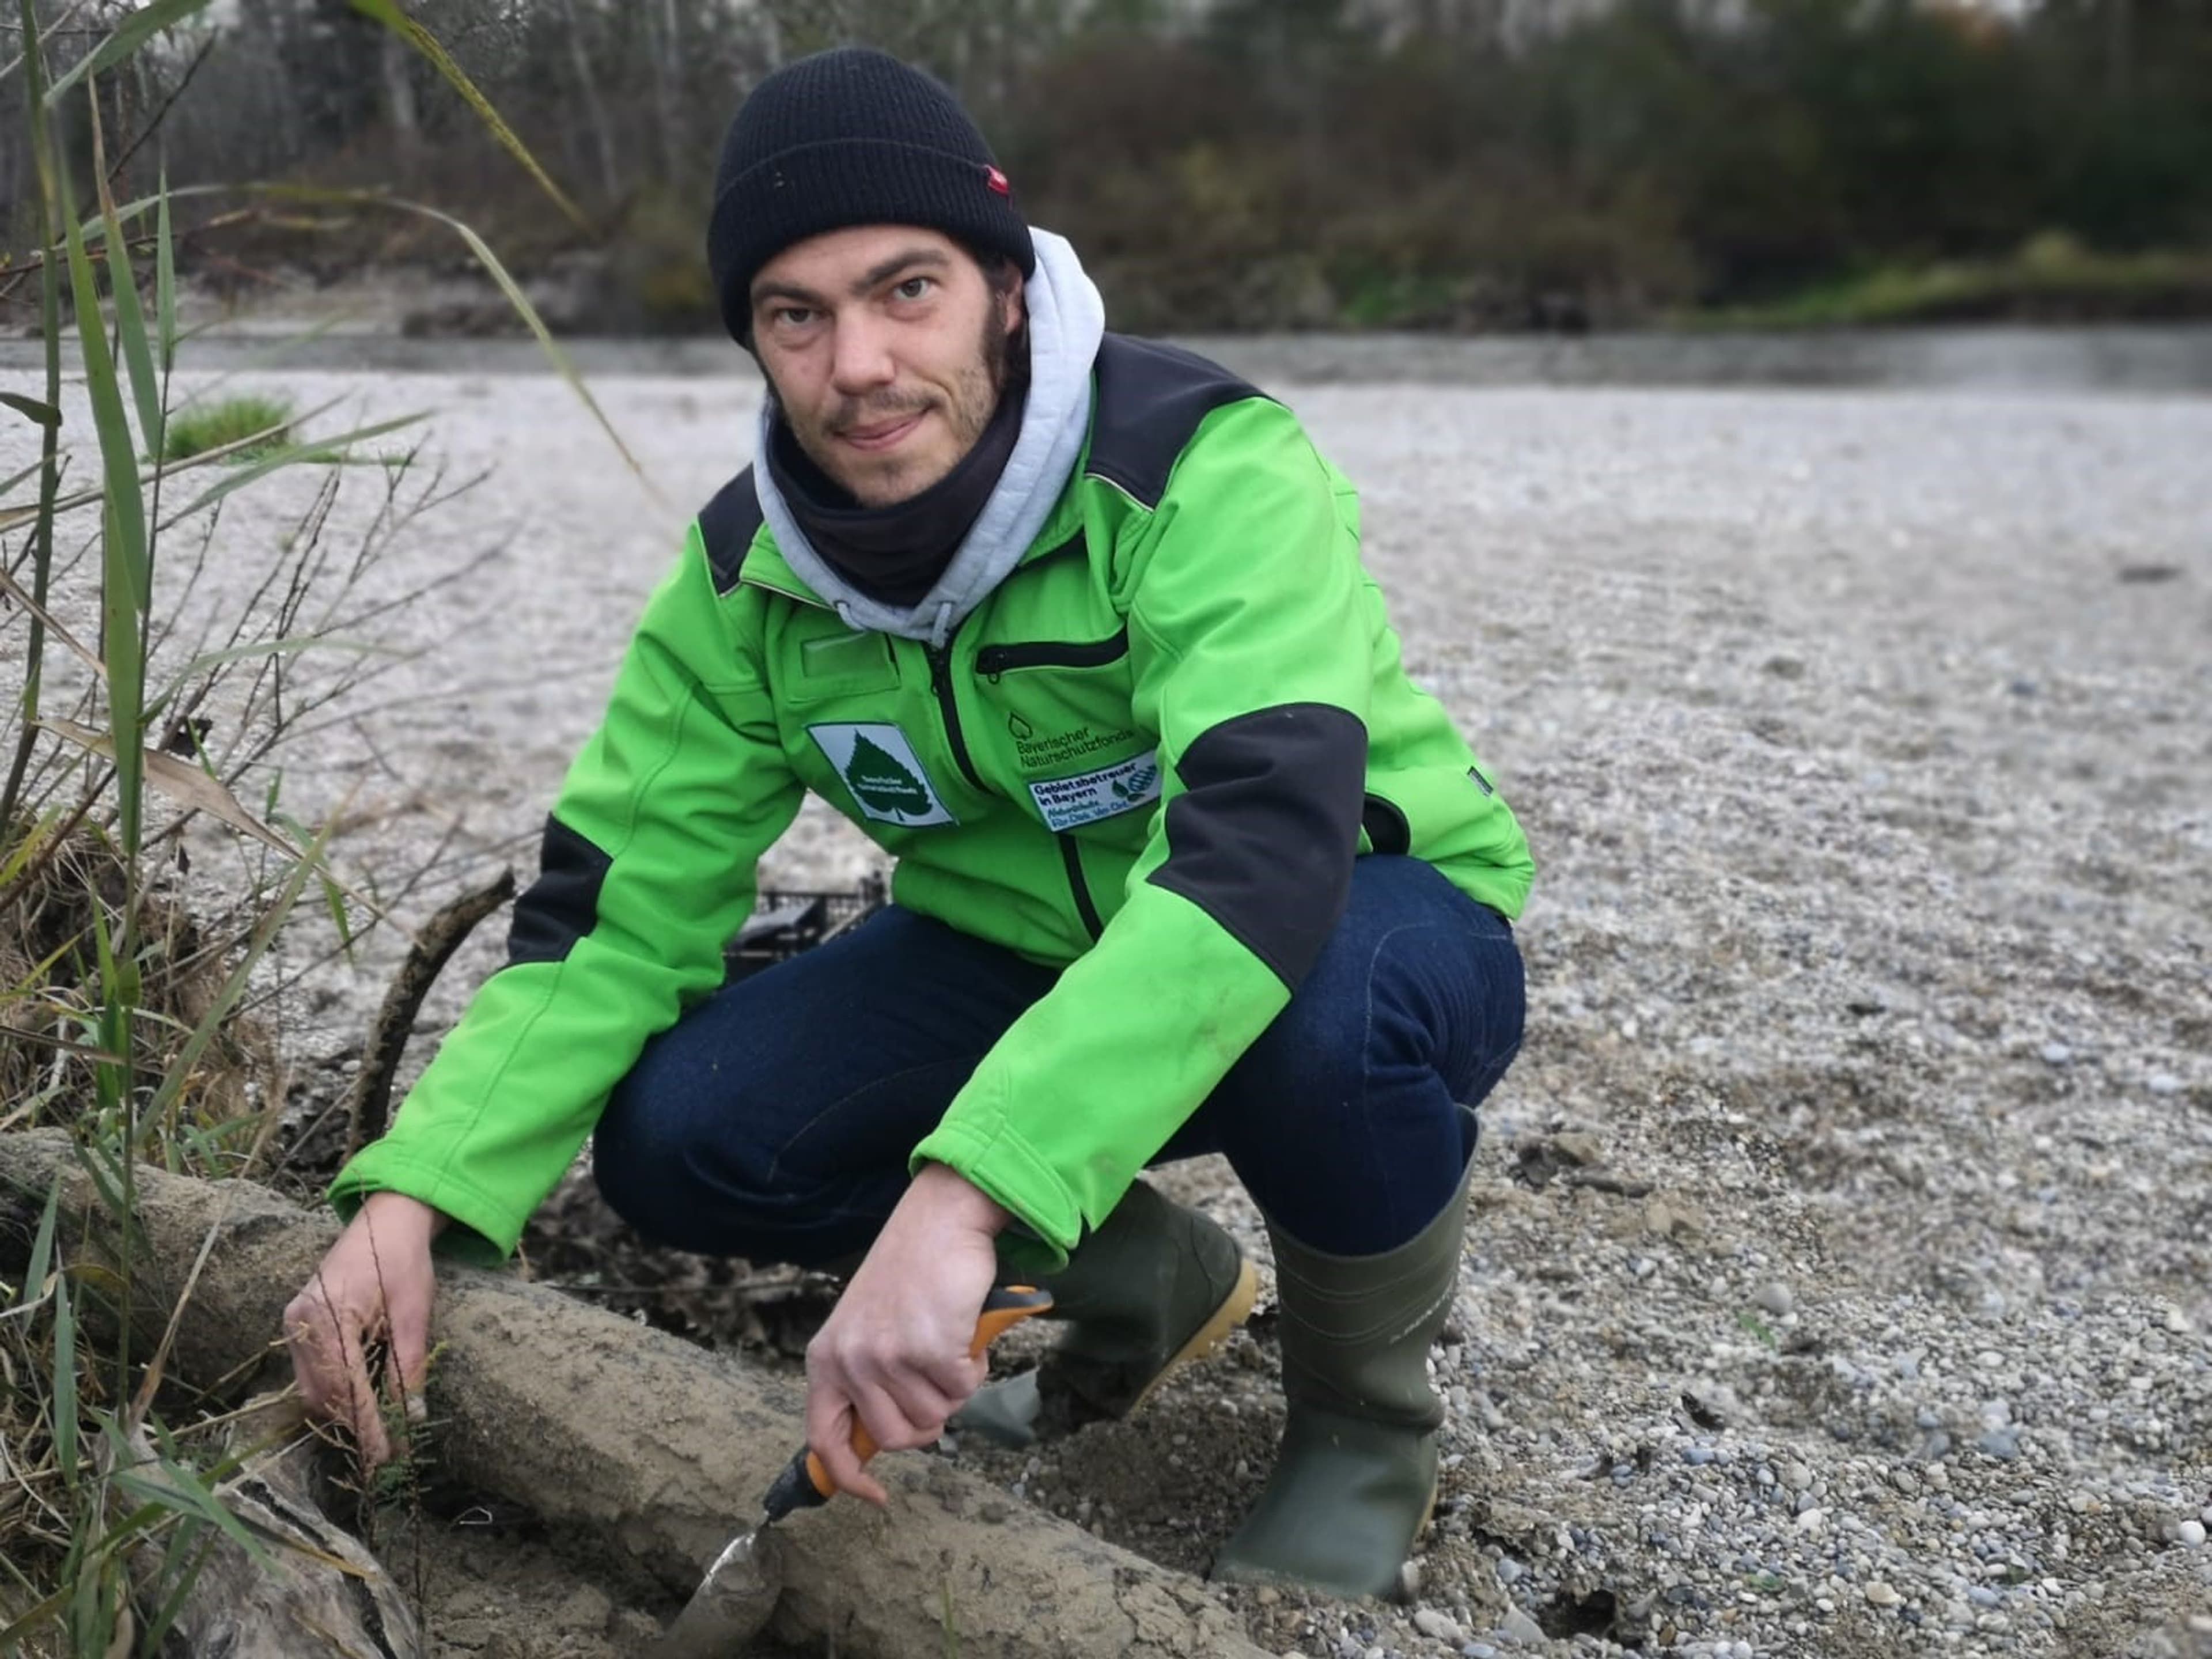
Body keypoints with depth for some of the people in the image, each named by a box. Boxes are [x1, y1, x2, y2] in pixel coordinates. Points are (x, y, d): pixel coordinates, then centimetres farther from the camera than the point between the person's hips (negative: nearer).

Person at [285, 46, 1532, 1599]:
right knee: (676, 1136, -15)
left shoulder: (1206, 468, -28)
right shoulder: (746, 577, -10)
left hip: (1361, 924, -4)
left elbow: (1267, 845, -43)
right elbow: (620, 916, -9)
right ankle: (1148, 1278, 10)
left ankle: (1368, 1410, -5)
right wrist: (415, 1191, -24)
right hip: (1022, 950, 5)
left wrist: (959, 1195, -53)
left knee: (1337, 1006, -40)